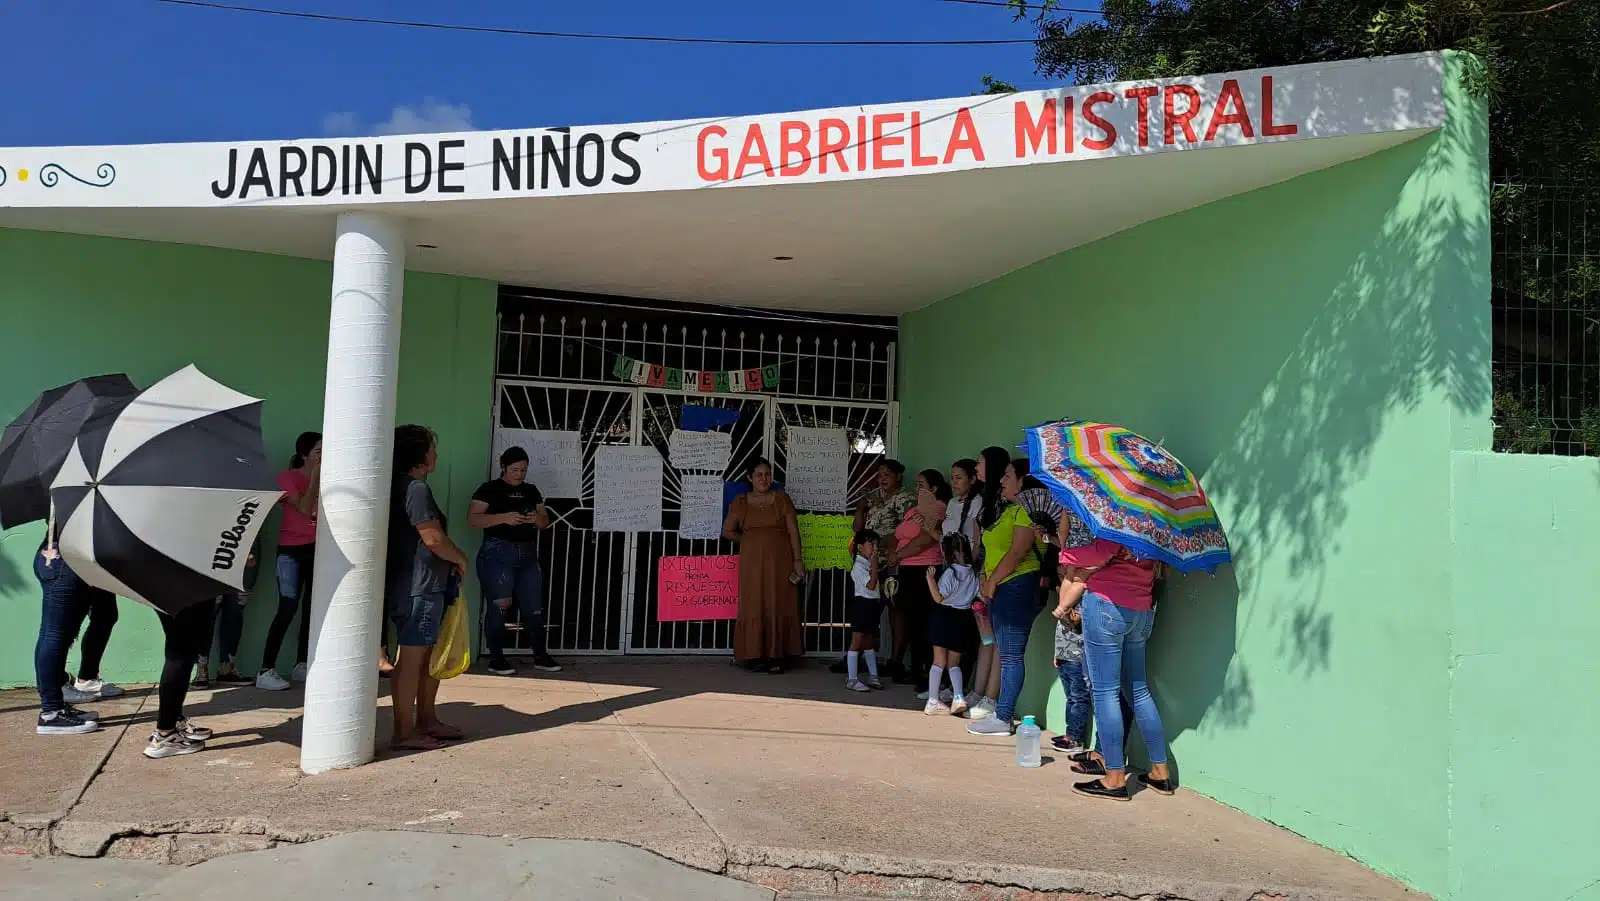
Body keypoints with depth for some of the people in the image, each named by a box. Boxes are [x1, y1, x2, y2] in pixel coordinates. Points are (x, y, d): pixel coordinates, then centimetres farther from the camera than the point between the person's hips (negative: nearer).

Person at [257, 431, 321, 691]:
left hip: (318, 548, 6)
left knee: (311, 608, 7)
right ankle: (266, 671, -9)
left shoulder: (326, 477, 8)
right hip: (292, 549, -6)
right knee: (288, 608, -12)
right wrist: (315, 475, -15)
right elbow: (304, 508, -20)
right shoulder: (288, 477, -7)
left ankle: (301, 665, 16)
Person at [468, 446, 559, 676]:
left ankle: (541, 656, 14)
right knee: (498, 607, -4)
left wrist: (537, 518, -9)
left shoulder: (531, 490, 15)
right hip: (497, 553, -5)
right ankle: (496, 659, 6)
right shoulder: (489, 489, -1)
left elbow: (545, 521, 15)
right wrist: (503, 517, -23)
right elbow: (472, 519, -11)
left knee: (534, 608, 6)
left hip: (527, 554, 5)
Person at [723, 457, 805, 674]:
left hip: (779, 560, -1)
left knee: (778, 606, -3)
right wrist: (751, 541, 7)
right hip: (751, 561, 1)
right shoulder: (740, 502, 8)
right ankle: (755, 656, 2)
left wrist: (797, 560, -6)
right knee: (753, 606, -3)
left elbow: (793, 531, 1)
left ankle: (777, 657, 0)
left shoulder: (782, 499, 5)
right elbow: (728, 531, 11)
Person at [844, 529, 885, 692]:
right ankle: (852, 679, -2)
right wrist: (874, 565, -20)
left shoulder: (869, 564, 14)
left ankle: (873, 676, 24)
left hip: (872, 605, 9)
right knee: (856, 642, -5)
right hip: (862, 604, -9)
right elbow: (871, 585, -23)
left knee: (869, 642, 16)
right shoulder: (859, 566, -15)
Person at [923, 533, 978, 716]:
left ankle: (932, 701, 3)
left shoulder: (949, 572, -16)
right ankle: (959, 697, -1)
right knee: (954, 663, 15)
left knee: (940, 661, 2)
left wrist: (930, 579, -16)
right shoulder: (973, 574, 0)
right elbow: (977, 596, 9)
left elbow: (938, 597, -19)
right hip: (963, 620, 5)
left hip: (944, 616, -4)